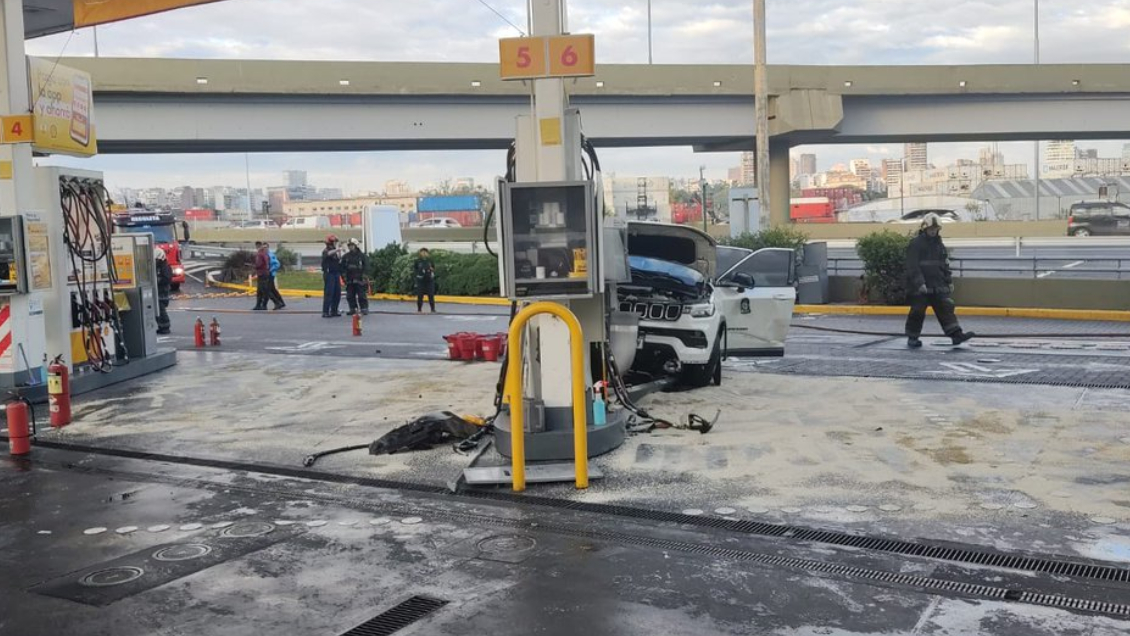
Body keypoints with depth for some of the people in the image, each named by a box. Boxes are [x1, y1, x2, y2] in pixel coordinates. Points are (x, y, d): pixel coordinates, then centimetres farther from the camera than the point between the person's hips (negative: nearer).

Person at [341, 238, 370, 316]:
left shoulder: (362, 256, -1)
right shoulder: (346, 257, 10)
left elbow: (366, 267, -2)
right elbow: (342, 267, 13)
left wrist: (364, 275, -11)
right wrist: (343, 275, 3)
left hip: (360, 280, -4)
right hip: (350, 280, 4)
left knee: (362, 295, -4)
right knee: (350, 296, 7)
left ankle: (364, 309, 1)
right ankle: (352, 309, 16)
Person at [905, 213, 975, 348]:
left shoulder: (939, 245, 13)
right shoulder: (916, 244, -9)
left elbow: (945, 265, 21)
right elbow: (912, 266, -15)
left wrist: (949, 281, 16)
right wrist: (920, 283, -22)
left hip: (938, 286, 6)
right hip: (920, 287, -6)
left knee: (946, 308, -3)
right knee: (917, 312, -1)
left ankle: (956, 334, -8)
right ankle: (912, 338, 12)